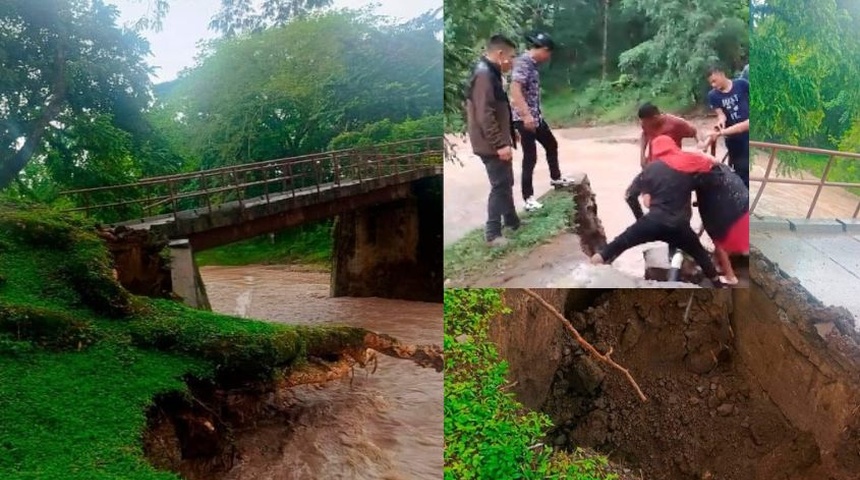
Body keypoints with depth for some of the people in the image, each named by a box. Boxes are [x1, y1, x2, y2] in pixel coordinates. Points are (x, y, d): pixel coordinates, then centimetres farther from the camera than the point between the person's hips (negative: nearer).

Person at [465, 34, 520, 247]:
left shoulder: (490, 73, 13)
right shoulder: (484, 75, -21)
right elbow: (484, 115, -26)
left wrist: (510, 133, 26)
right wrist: (500, 144, -25)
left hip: (498, 142, 10)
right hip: (492, 145, -10)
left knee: (506, 183, 20)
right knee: (500, 186, -4)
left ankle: (512, 220, 34)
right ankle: (492, 233, 3)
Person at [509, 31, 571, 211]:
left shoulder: (532, 63, 13)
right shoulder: (522, 62, -16)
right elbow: (515, 89, -27)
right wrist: (526, 115, -32)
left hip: (536, 116, 10)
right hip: (524, 118, -10)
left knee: (551, 145, 23)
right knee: (530, 157, -7)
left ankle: (555, 178, 43)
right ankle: (528, 199, -1)